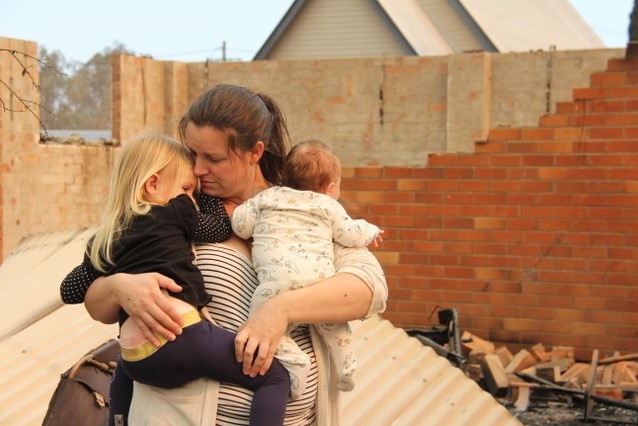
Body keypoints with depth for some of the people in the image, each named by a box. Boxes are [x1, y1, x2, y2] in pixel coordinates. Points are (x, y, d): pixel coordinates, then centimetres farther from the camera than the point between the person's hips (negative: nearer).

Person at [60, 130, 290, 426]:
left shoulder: (104, 240, 22)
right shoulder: (176, 212, 8)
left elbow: (69, 288, 30)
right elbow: (221, 228, 22)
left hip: (136, 360, 6)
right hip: (181, 335, -6)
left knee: (123, 376, 43)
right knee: (275, 377, -6)